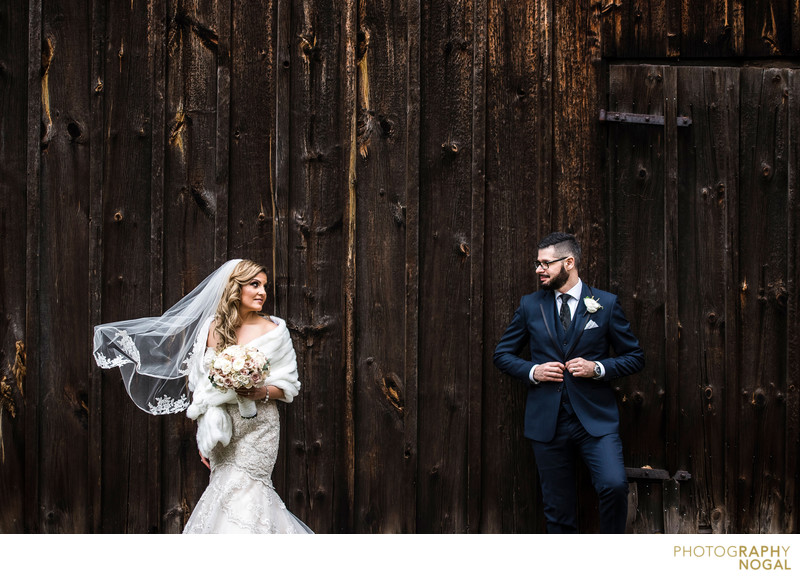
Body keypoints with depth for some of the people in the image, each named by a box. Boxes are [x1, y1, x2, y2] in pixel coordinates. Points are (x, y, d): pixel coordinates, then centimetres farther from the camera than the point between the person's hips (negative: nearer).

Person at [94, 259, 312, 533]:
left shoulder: (273, 330, -2)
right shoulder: (213, 328, 3)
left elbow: (289, 385, 1)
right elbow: (201, 387, 7)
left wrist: (263, 392, -19)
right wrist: (204, 438, 6)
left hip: (258, 425, -3)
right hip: (222, 426, 3)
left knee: (240, 493, -8)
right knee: (227, 488, 3)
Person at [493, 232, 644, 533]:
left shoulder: (606, 303, 3)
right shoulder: (530, 305, 8)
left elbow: (634, 357, 7)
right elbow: (502, 354, 14)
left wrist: (598, 368, -11)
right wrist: (532, 371, -5)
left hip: (595, 418, -2)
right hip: (547, 421, 2)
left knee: (614, 485, -21)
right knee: (558, 510, 6)